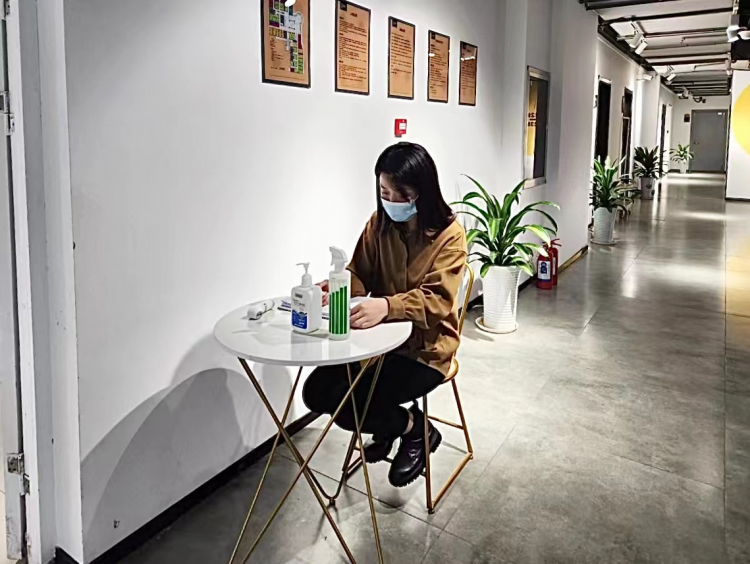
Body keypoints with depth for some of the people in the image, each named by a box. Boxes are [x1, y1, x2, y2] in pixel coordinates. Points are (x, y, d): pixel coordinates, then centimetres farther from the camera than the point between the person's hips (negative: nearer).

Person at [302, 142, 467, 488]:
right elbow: (360, 275, 5)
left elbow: (437, 301, -27)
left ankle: (415, 430, 9)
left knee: (349, 405, -21)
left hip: (426, 348, -6)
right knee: (317, 392, -7)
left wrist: (387, 306, -46)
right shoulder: (379, 224, -1)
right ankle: (389, 425, 18)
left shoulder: (449, 234, -17)